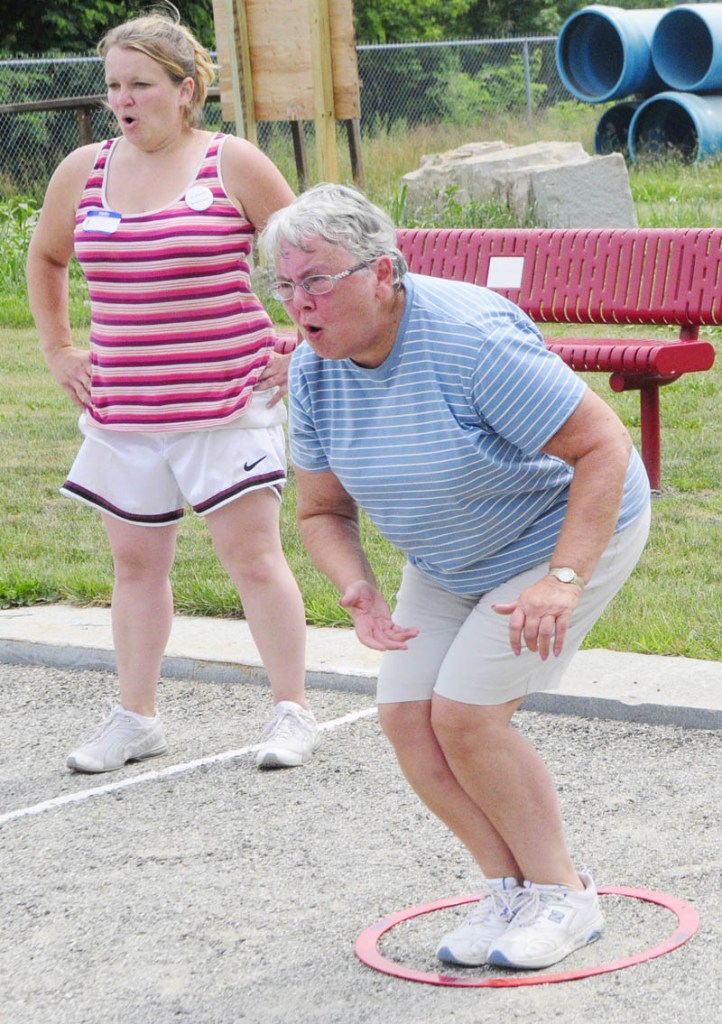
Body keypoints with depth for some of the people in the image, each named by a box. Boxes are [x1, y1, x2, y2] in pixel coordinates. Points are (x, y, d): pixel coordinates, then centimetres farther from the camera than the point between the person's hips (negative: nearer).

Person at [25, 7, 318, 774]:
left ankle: (292, 711, 7)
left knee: (252, 555, -2)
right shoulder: (83, 171, 6)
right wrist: (58, 350, 16)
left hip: (227, 405, -4)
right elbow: (44, 260, 24)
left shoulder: (231, 164, -5)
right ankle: (135, 717, 20)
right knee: (135, 563, 10)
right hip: (122, 412, 4)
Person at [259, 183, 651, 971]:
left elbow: (604, 448, -31)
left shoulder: (473, 337, -33)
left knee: (465, 715, -16)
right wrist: (358, 592, -21)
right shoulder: (313, 371, -12)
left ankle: (564, 897, 2)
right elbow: (324, 510, 0)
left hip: (572, 530, -7)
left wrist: (562, 580, -38)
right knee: (407, 717, -4)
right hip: (446, 562, 7)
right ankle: (511, 889, 14)